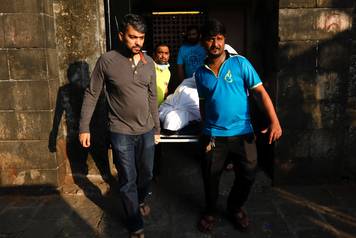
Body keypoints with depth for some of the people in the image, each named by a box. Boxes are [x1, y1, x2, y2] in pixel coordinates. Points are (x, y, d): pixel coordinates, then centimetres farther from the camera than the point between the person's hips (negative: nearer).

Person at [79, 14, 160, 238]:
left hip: (146, 130, 4)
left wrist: (156, 128, 11)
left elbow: (152, 97, 8)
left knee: (147, 173, 19)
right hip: (121, 132, -4)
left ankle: (141, 199, 51)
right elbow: (92, 94, -5)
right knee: (128, 181, 7)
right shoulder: (107, 61, -11)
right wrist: (84, 127, -7)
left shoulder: (149, 62, 1)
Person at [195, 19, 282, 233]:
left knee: (248, 175, 8)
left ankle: (235, 208, 36)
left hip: (242, 132, -1)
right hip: (213, 134, 1)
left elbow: (260, 92, -9)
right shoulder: (200, 73, 3)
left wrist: (274, 121, -21)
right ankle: (211, 211, 35)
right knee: (211, 176, 9)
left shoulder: (240, 63, -5)